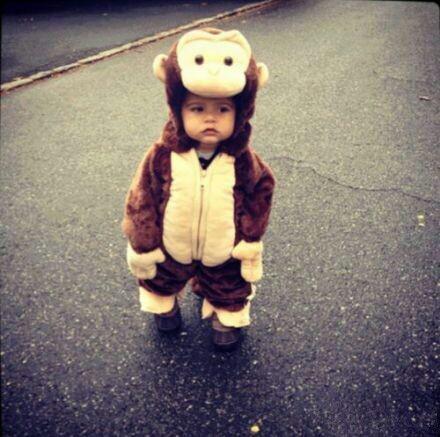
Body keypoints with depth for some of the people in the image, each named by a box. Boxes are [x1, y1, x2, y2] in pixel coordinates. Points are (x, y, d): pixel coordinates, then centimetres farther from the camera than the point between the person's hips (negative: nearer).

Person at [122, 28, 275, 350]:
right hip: (171, 250, 1)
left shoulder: (243, 160, -22)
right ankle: (163, 303, 62)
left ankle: (228, 317, 55)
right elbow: (142, 202, -14)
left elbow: (261, 191, -6)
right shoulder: (162, 157, -24)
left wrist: (250, 238, -5)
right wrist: (142, 246, -8)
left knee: (228, 287, 24)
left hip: (223, 253, -1)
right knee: (161, 278, 29)